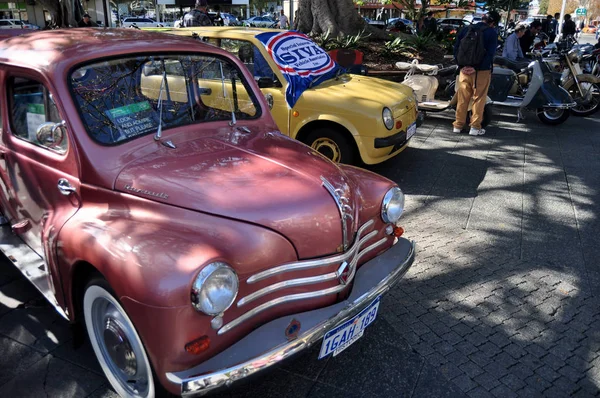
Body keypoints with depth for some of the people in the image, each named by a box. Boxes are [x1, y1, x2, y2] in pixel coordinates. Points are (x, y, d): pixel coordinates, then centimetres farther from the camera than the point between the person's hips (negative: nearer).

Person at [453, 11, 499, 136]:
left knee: (462, 98, 10)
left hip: (465, 70, 4)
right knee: (479, 99, 4)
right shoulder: (492, 33, -4)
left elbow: (456, 48, 3)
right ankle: (475, 127, 5)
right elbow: (490, 53, -14)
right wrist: (477, 68, -12)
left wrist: (461, 66, -1)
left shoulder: (466, 30, 8)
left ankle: (458, 125, 14)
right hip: (482, 71, -4)